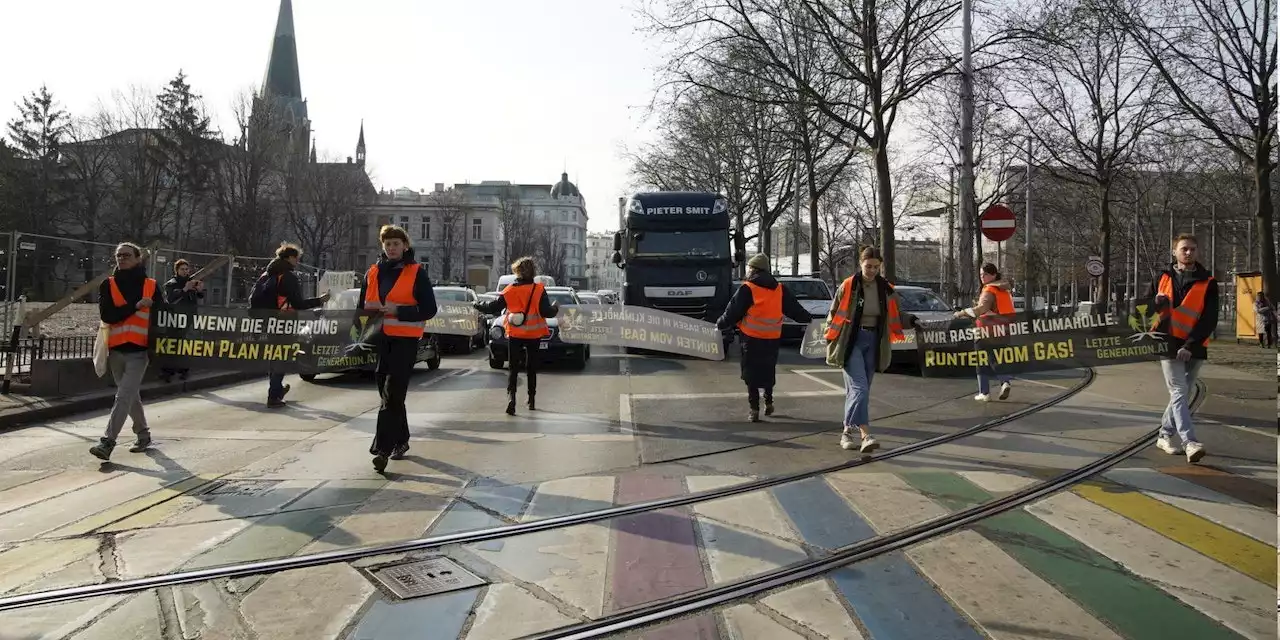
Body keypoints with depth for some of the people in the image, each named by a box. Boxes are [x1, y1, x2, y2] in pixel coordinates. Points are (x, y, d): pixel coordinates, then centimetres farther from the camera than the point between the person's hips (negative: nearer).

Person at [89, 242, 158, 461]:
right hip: (116, 350, 3)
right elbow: (107, 315, -8)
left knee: (124, 396, -13)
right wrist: (135, 306, -18)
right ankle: (143, 435, 31)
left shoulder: (151, 286, 2)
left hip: (139, 351, -3)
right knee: (131, 396, 15)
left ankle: (107, 442, -16)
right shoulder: (108, 285, 5)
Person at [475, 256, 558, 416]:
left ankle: (511, 395, -18)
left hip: (514, 334, 0)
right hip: (534, 334, 0)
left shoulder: (509, 290, -5)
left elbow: (493, 308, -1)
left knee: (513, 368, 4)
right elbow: (546, 312, -13)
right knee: (531, 368, 15)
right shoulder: (539, 290, -9)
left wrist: (479, 306, 18)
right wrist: (555, 308, 9)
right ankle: (531, 400, 21)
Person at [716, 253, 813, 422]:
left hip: (752, 338, -4)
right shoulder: (779, 289, 6)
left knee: (751, 372, 3)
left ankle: (754, 409, 1)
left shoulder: (747, 289, -9)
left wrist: (720, 324, 7)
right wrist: (809, 319, 28)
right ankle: (769, 403, 28)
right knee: (769, 370, 21)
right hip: (773, 338, 5)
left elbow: (733, 312, -8)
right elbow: (795, 309, 12)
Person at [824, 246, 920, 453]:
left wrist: (912, 321, -8)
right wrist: (831, 341, 1)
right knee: (859, 387, -16)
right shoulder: (848, 286, -7)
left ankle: (848, 431, 24)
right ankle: (865, 435, -22)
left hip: (873, 342, 4)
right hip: (852, 341, -4)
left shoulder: (886, 289, 3)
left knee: (859, 389, 11)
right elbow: (833, 314, 1)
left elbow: (897, 314, 11)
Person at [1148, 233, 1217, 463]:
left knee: (1182, 394, 10)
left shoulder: (1208, 283, 1)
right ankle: (1190, 443, -17)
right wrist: (1156, 303, -12)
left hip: (1194, 348, 2)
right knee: (1179, 392, -11)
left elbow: (1210, 319, -5)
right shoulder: (1163, 278, 6)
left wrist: (1190, 346, -15)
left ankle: (1165, 435, 25)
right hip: (1168, 345, -1)